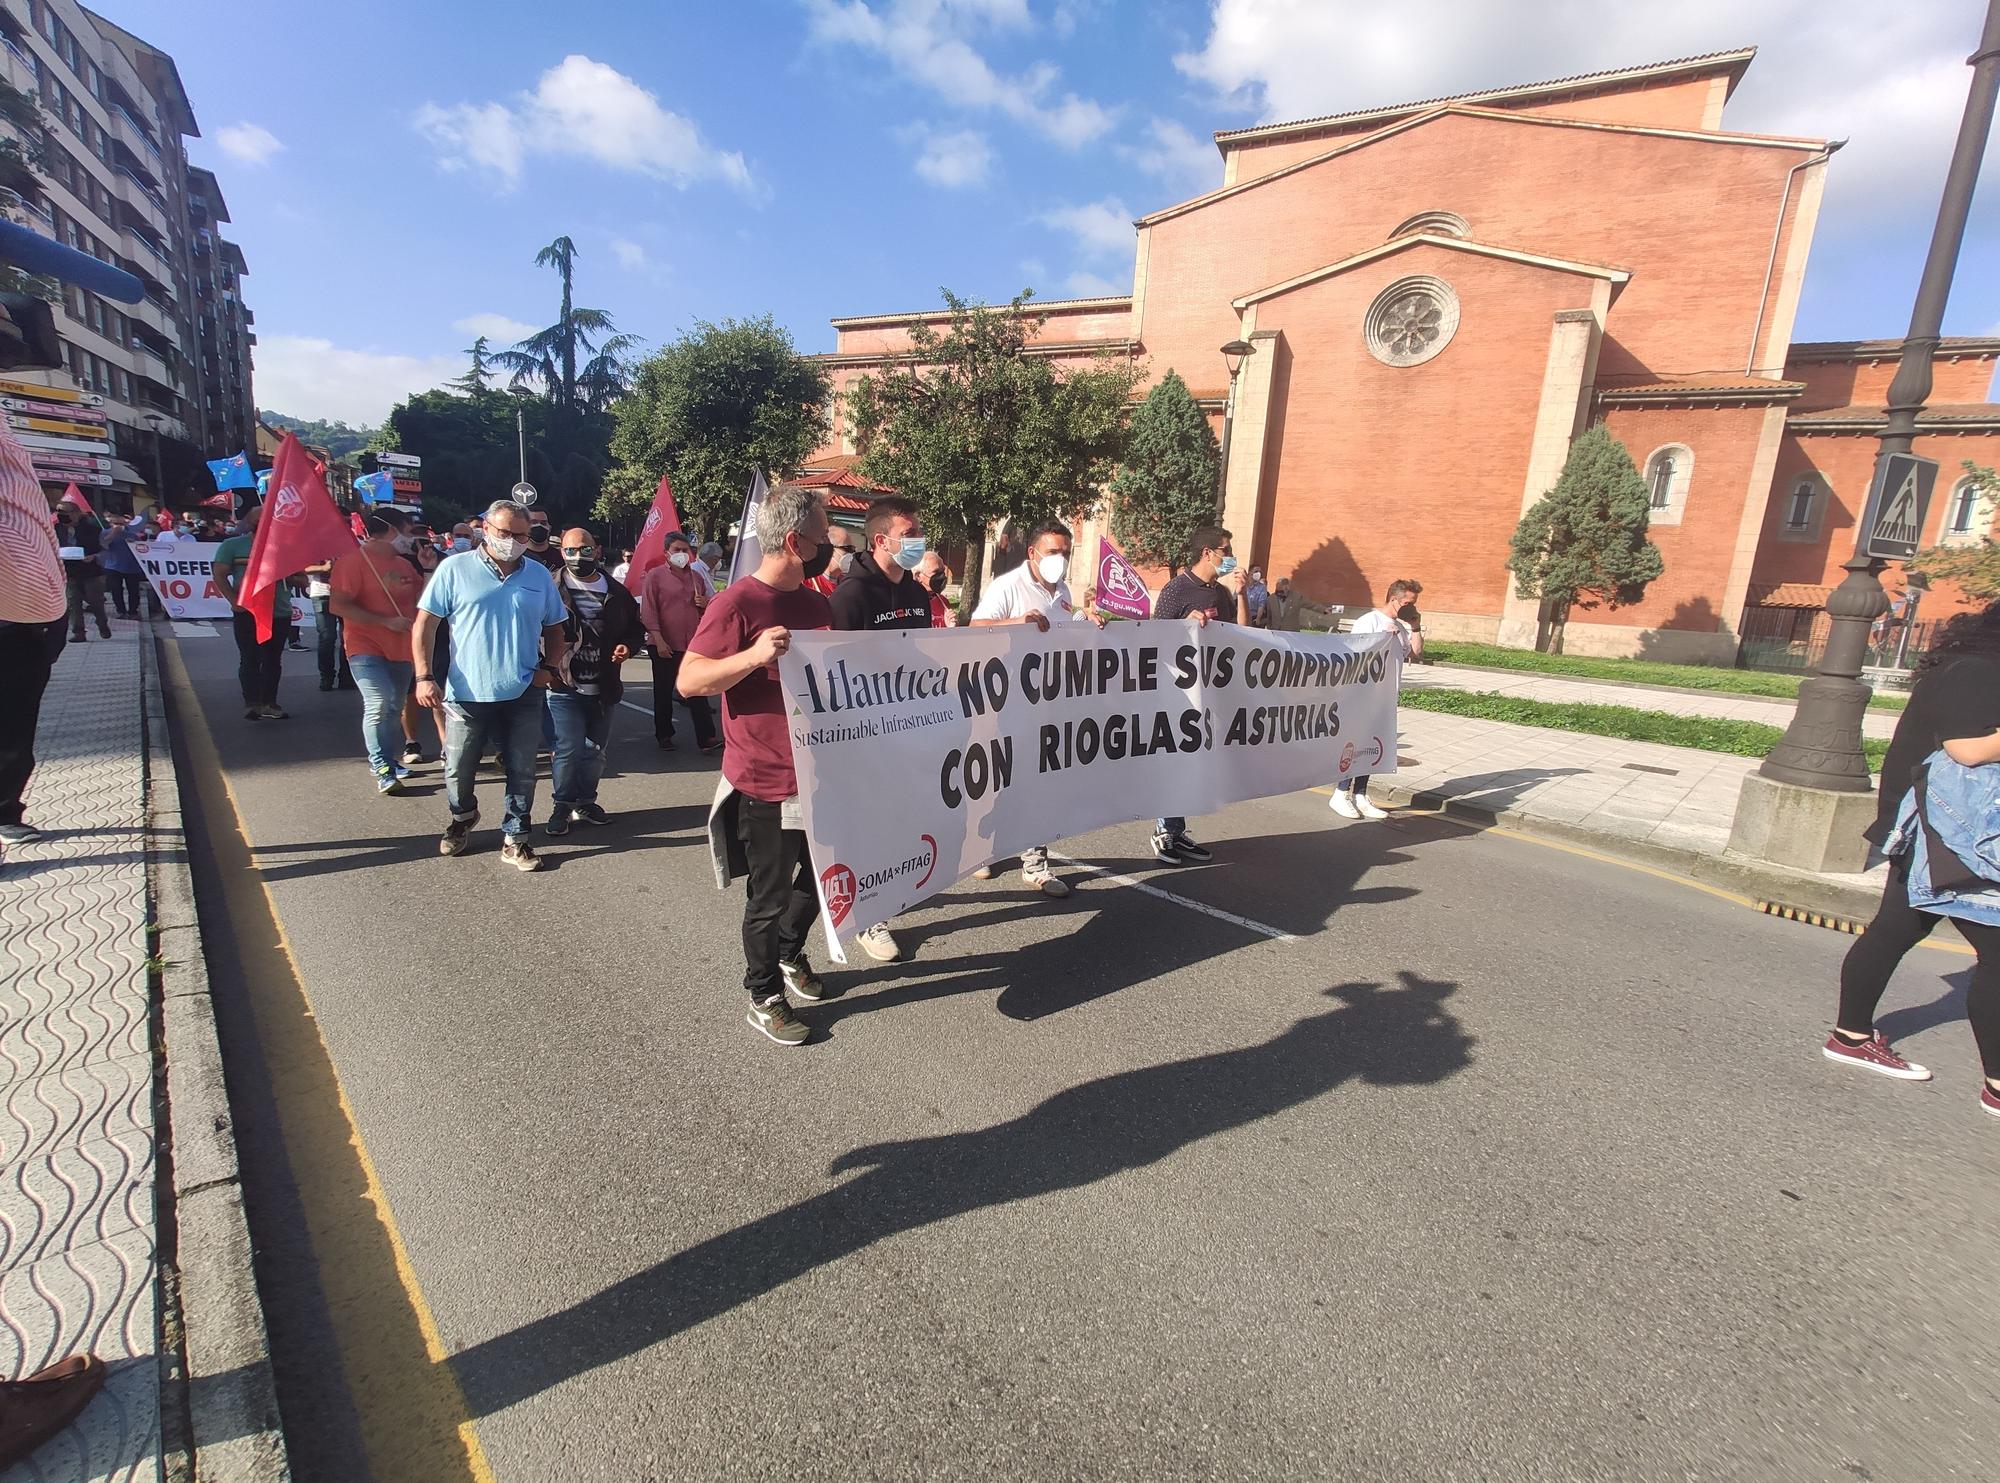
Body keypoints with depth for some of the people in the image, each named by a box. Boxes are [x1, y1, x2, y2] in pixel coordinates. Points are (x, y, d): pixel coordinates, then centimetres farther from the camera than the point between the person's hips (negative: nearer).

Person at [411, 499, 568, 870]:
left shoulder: (540, 575, 7)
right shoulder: (455, 568, -2)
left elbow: (554, 627, 16)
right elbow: (424, 623, -2)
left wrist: (550, 667, -1)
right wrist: (424, 676, -10)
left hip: (523, 695, 2)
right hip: (467, 694, -2)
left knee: (522, 772, 6)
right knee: (458, 770, 12)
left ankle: (514, 839, 20)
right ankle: (462, 818, 41)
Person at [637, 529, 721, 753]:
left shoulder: (696, 577, 13)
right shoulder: (655, 576, -1)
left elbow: (710, 605, 25)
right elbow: (648, 611, -5)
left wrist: (705, 604, 0)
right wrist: (658, 640, -14)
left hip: (693, 644, 3)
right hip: (665, 646, -3)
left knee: (698, 692, 1)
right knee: (663, 692, 8)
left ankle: (706, 738, 1)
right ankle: (663, 735, 21)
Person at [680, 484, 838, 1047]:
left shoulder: (816, 604, 10)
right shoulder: (737, 604, -14)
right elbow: (689, 680, -18)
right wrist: (752, 655, -31)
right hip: (766, 785, -7)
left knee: (817, 879, 20)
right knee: (769, 896, 6)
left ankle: (791, 954, 46)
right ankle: (763, 997, 26)